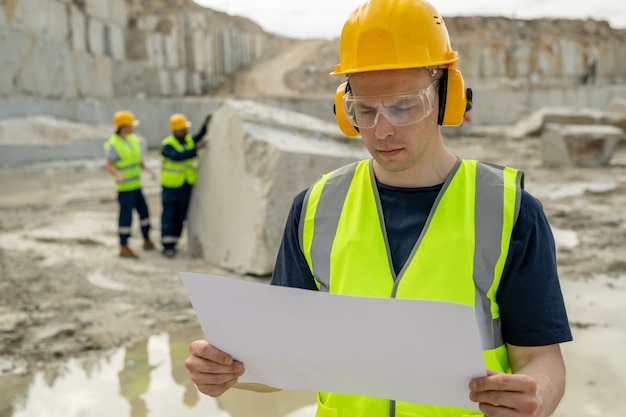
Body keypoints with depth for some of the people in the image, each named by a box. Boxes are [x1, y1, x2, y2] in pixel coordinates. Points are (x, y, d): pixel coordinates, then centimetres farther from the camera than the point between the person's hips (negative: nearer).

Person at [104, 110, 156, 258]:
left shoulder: (133, 139, 5)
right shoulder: (113, 144, -17)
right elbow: (108, 166, -18)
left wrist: (148, 169, -7)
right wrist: (118, 175, -37)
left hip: (135, 185, 8)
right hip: (124, 187, -8)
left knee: (144, 211, 14)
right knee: (126, 216, -3)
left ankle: (147, 240, 31)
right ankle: (124, 248, 7)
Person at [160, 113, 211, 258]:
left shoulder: (189, 140, 5)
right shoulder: (167, 145, -13)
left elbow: (198, 137, -16)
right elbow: (178, 156, -30)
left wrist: (205, 124, -31)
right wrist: (196, 149, -35)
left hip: (187, 185, 6)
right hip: (171, 186, -6)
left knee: (181, 216, 10)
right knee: (169, 215, -4)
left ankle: (173, 242, 20)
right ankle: (167, 246, -1)